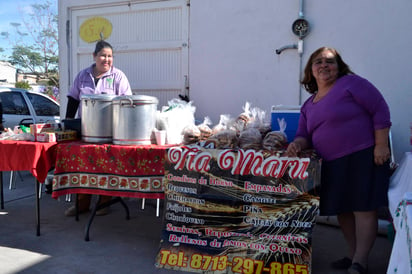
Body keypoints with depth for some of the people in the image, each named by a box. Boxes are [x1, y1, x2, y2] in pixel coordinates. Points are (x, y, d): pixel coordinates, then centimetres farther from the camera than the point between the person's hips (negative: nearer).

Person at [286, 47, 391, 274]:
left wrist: (381, 145, -15)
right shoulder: (308, 106, 13)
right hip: (332, 165, 7)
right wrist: (298, 143, -10)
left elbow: (380, 110, -10)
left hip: (363, 157, -7)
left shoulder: (351, 83, -6)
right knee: (342, 210, 13)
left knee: (363, 208, -4)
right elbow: (305, 135, 14)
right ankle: (352, 254, 28)